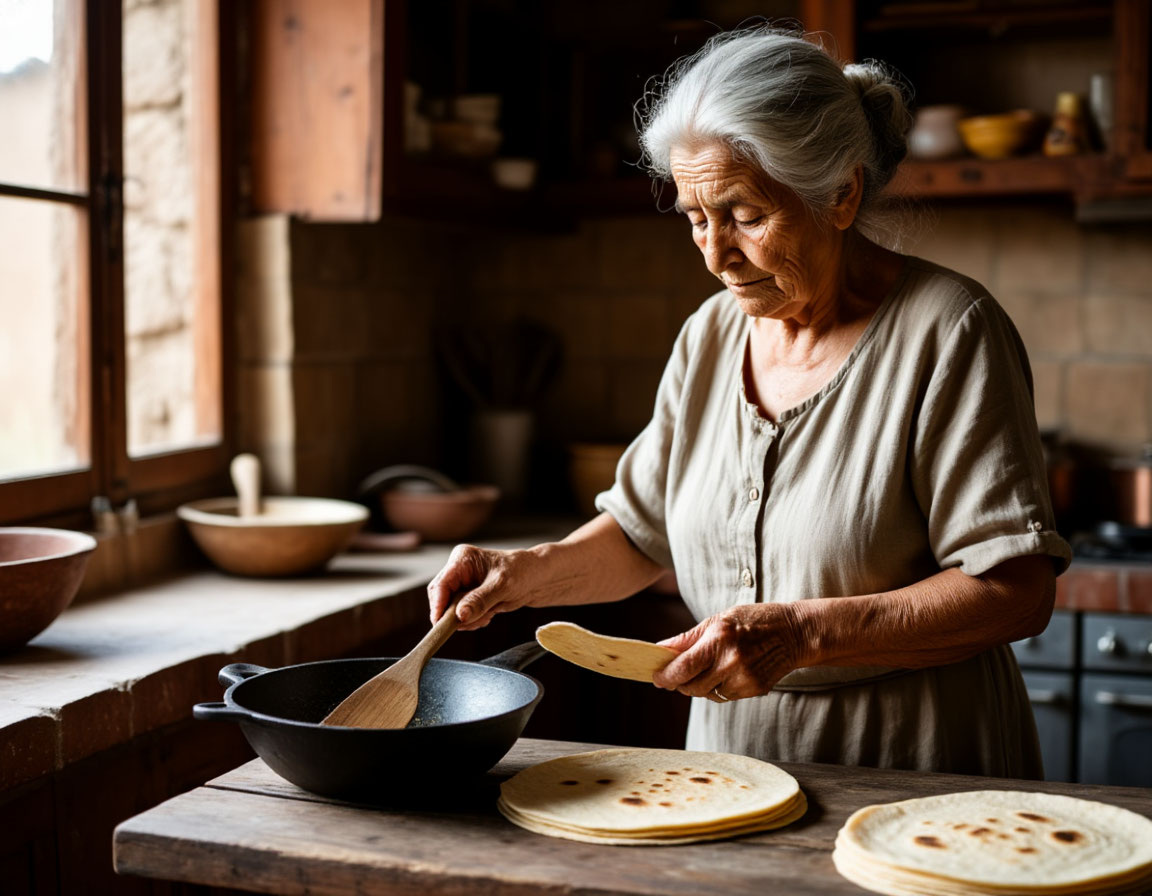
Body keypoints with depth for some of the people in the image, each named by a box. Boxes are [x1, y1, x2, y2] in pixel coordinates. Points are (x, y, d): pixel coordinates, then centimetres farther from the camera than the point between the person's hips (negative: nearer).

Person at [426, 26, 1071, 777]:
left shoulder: (947, 329, -10)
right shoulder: (710, 335, 8)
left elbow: (1018, 589, -15)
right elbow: (643, 531, 16)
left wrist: (804, 633, -23)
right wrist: (528, 573, -3)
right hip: (733, 759, 5)